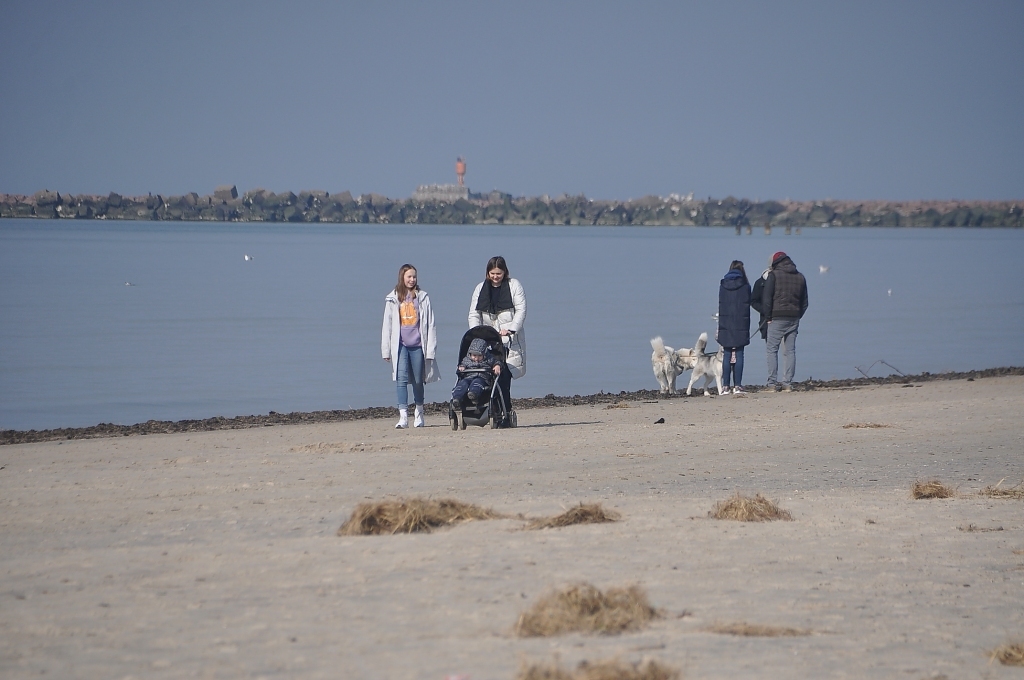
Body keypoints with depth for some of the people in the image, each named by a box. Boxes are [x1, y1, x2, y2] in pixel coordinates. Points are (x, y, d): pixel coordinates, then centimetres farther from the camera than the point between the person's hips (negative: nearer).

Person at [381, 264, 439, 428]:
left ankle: (419, 413, 27)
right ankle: (403, 417, -16)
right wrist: (386, 350, 3)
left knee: (418, 381, 9)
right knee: (402, 379, -12)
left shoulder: (423, 297, 5)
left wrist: (430, 348, 0)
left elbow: (430, 324, 5)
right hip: (400, 345, -1)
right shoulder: (393, 299, 5)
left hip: (418, 345, 1)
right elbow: (387, 324, 7)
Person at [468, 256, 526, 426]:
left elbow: (521, 310, -2)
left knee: (504, 377, -15)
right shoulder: (480, 289, 14)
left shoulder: (514, 286, 5)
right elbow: (474, 314, 11)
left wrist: (511, 329, -16)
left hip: (510, 338, -3)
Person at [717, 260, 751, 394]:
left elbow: (720, 306, 6)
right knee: (739, 355, 0)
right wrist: (747, 329, 4)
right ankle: (737, 386, -5)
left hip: (725, 326, 2)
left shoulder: (723, 285, 5)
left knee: (727, 355, 5)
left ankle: (725, 386, 0)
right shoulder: (745, 285, -2)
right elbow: (747, 306, -1)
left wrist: (720, 327, 9)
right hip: (740, 326, -2)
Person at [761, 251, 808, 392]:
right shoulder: (800, 277, 12)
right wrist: (798, 316, 15)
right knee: (790, 351, 7)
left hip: (777, 318, -5)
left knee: (772, 350, -1)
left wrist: (767, 317, -3)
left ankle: (772, 384, -6)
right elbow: (804, 301, 15)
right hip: (794, 318, 5)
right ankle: (788, 384, 3)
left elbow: (766, 297, -9)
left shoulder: (774, 275, -4)